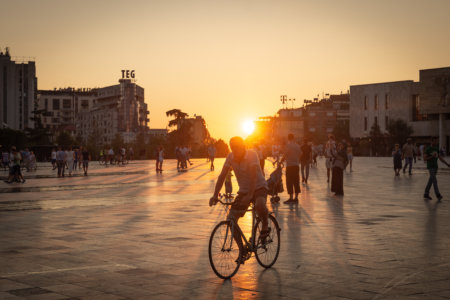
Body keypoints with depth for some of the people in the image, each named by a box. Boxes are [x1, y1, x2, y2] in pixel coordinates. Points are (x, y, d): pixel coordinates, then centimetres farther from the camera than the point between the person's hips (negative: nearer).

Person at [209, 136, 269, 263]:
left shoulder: (252, 155, -22)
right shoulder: (230, 157, -7)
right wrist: (215, 195, -19)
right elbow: (222, 175, -8)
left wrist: (249, 195, -44)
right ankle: (243, 251, 5)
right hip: (243, 191, 6)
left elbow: (253, 176, -32)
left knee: (259, 205, -40)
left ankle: (265, 227, -9)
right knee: (231, 219, -8)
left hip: (259, 187, -5)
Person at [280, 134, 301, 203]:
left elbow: (284, 155, -11)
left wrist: (281, 162, 3)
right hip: (296, 165, 6)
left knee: (289, 182, -4)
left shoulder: (288, 145, -10)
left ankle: (291, 198, -7)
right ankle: (296, 198, 10)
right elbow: (300, 155, 12)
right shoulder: (297, 145, 10)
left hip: (290, 166, -6)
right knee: (296, 182, 9)